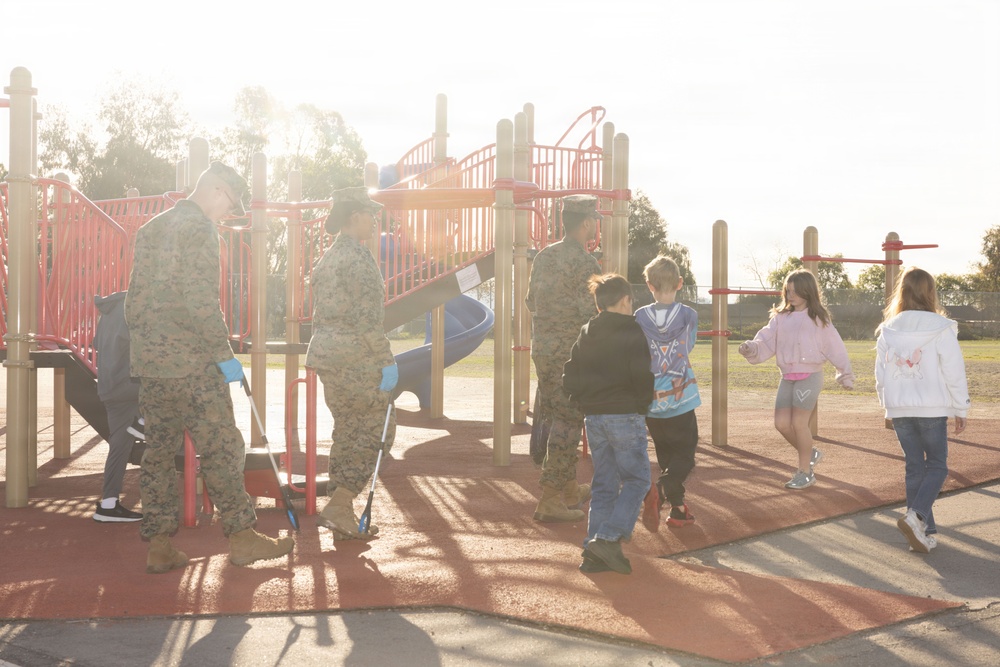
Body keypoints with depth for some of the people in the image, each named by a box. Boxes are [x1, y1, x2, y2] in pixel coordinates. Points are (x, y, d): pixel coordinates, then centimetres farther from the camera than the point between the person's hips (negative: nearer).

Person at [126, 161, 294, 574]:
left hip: (147, 361, 8)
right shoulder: (198, 227, -10)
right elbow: (201, 302, -19)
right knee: (222, 448, -1)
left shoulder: (151, 228, 17)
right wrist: (224, 355, -13)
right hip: (190, 362, -8)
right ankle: (241, 538, 5)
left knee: (158, 450, 10)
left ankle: (158, 547, 12)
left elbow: (135, 298, 18)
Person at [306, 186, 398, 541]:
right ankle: (339, 505, -9)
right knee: (379, 429, -2)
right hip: (355, 356, -9)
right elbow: (367, 317, -18)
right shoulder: (357, 257, -12)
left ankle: (341, 515, 15)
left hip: (326, 353, 9)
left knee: (347, 430, 13)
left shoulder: (327, 258, 17)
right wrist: (387, 361, -16)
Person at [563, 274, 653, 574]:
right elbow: (641, 376, -16)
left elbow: (569, 378, 9)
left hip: (593, 417, 6)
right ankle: (608, 538, -13)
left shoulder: (585, 335, 11)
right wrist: (643, 403, 0)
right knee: (636, 479, 3)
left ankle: (595, 553, 8)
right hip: (625, 416, -6)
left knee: (604, 483, 12)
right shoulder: (632, 333, -9)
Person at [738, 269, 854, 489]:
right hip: (787, 377, 5)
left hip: (810, 376, -5)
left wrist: (846, 375, -1)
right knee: (781, 423, -2)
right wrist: (751, 348, -15)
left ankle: (805, 472, 6)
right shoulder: (780, 318, 13)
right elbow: (767, 342, 6)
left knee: (799, 422, -10)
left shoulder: (818, 318, -1)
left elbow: (835, 347, 0)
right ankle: (809, 454, 25)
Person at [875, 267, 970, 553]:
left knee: (915, 468, 13)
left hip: (899, 410, 4)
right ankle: (917, 516, -12)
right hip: (932, 409, -4)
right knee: (937, 466, 10)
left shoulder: (888, 330, 2)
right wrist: (961, 409, 3)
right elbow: (954, 372, -8)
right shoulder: (941, 328, -10)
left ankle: (924, 531, 14)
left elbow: (881, 374, 7)